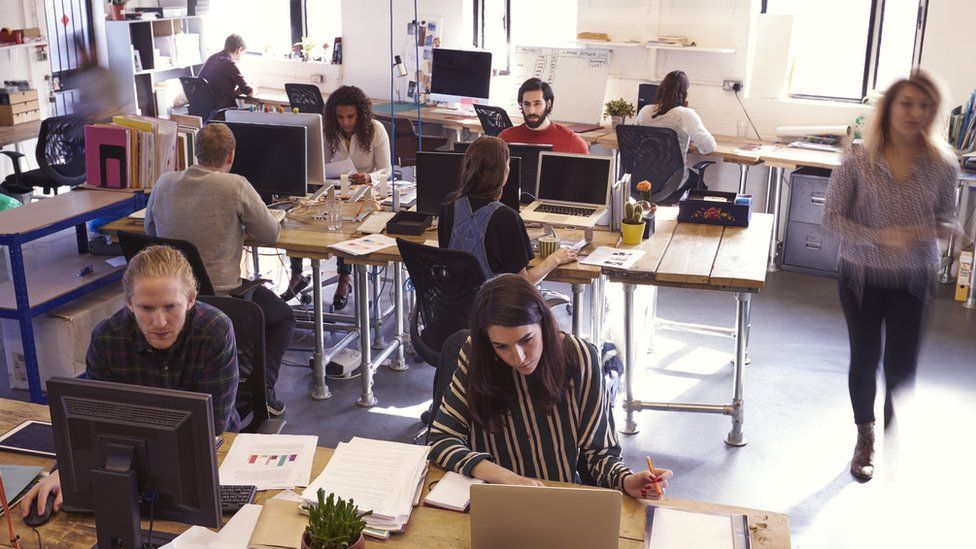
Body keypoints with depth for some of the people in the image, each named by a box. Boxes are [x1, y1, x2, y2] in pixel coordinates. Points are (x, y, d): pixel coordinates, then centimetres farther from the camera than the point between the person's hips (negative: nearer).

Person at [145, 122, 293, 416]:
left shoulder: (163, 183, -2)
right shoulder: (235, 186, -17)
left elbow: (150, 231, 15)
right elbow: (271, 234, -6)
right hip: (220, 297, -6)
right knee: (284, 315, 24)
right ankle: (262, 387, 11)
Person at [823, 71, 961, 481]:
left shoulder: (942, 166, -6)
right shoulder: (858, 162, -11)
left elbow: (948, 219, 4)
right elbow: (833, 217, -9)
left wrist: (937, 230, -20)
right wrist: (879, 237, -23)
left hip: (913, 279, 1)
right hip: (862, 276, -1)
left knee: (902, 365, 0)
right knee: (864, 360, 8)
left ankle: (893, 402, 40)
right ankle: (865, 439, 33)